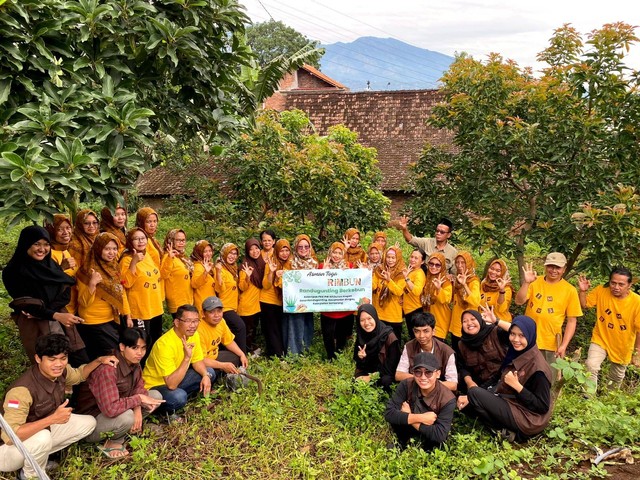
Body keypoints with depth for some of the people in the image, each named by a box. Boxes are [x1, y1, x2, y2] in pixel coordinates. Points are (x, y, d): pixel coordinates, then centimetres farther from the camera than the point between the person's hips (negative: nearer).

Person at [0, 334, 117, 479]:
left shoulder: (60, 372, -12)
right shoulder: (22, 389, -35)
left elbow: (78, 374, 12)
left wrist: (99, 360, -3)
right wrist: (52, 419, -38)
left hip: (43, 430, 7)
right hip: (12, 448, -7)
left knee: (88, 423, 1)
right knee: (43, 438, -37)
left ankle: (39, 457, 8)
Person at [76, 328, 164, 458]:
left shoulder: (134, 362, -6)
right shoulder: (107, 369, -33)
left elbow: (139, 388, 1)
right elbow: (110, 409, -39)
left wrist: (138, 408, -19)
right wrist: (139, 399, -27)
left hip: (119, 410, 8)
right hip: (92, 419, -8)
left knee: (156, 396, -2)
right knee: (126, 417, -36)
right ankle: (114, 442, -4)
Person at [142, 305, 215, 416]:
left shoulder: (193, 335, -8)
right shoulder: (165, 344, -32)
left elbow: (198, 361, 6)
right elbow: (171, 384, -35)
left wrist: (206, 375, -14)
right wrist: (187, 358, -42)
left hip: (175, 379, 8)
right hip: (155, 386, -8)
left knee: (210, 372, -2)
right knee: (179, 396, -36)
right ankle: (167, 410, -3)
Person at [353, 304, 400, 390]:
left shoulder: (389, 336, -15)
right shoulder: (360, 337, 1)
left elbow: (392, 366, -13)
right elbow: (359, 366, 9)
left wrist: (372, 377, -16)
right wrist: (361, 358, -13)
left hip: (384, 379, -3)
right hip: (365, 375, 3)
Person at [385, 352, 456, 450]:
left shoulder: (447, 399, -28)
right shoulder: (407, 385, -23)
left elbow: (440, 435, -35)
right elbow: (389, 413, -29)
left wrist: (408, 417, -29)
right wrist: (420, 418, -35)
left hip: (431, 439, -2)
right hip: (408, 431, 2)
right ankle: (401, 444, 3)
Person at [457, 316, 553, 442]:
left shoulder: (537, 366, -21)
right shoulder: (514, 354, 2)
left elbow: (543, 406, -18)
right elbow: (502, 386, 5)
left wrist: (516, 385, -24)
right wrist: (470, 398, -5)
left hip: (528, 419, -9)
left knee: (474, 392, -16)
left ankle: (504, 430, -5)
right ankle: (507, 428, 0)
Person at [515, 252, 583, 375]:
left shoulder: (570, 290, -3)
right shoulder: (534, 282, 0)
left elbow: (572, 321, -1)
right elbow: (519, 301, -10)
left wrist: (564, 345, -7)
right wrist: (526, 282, -23)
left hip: (550, 345, -1)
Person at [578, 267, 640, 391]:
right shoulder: (601, 291, -17)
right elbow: (584, 304, -6)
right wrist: (583, 291, -25)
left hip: (622, 346, 0)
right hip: (600, 339, 0)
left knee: (617, 378, 20)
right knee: (591, 366, -22)